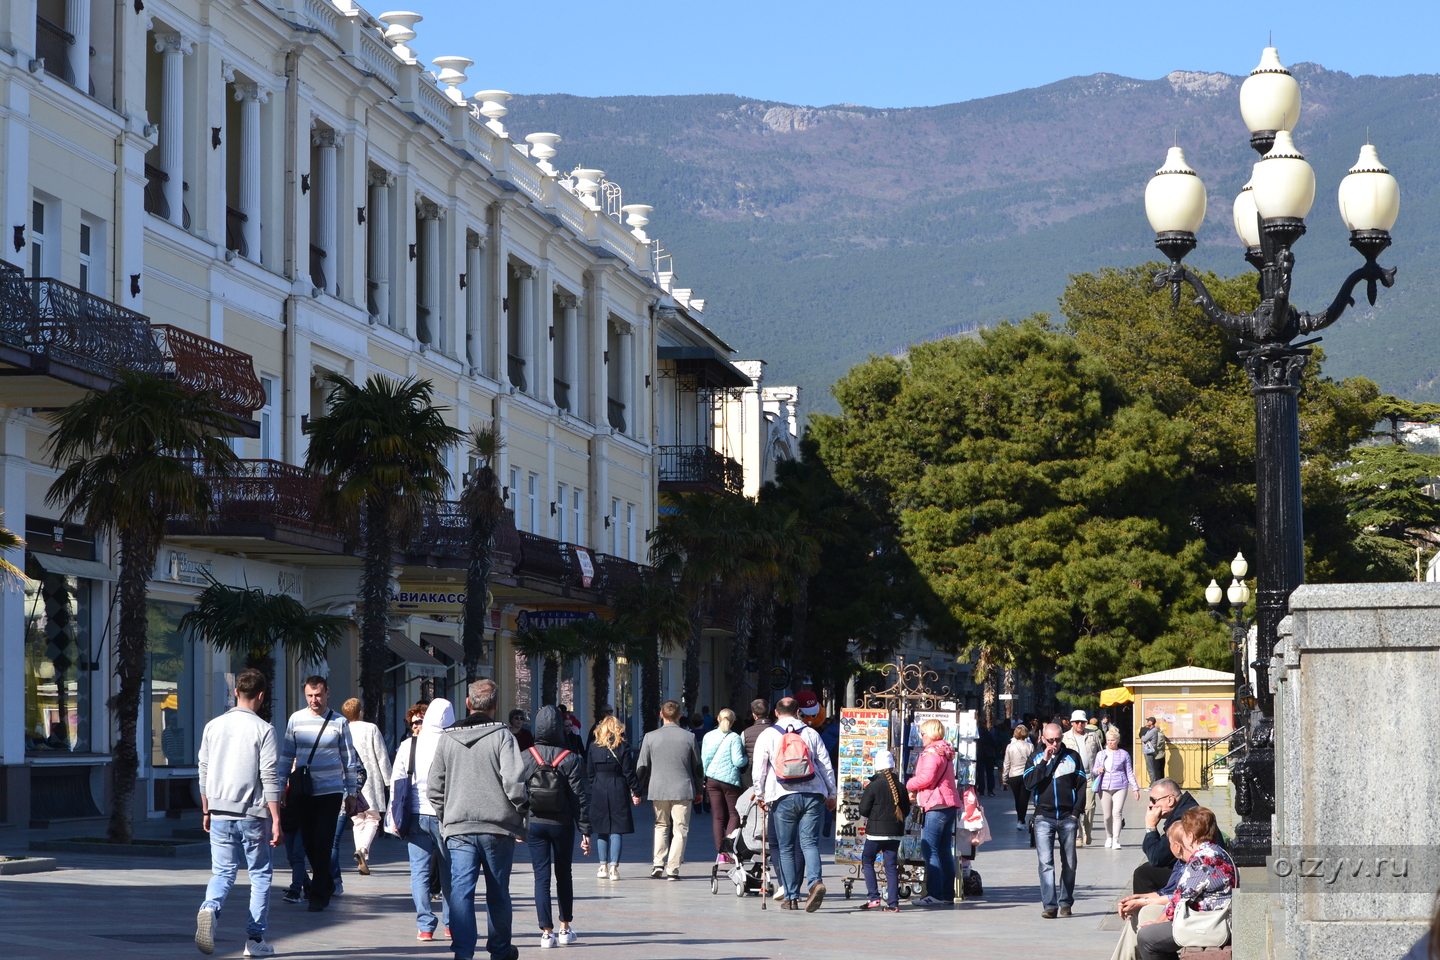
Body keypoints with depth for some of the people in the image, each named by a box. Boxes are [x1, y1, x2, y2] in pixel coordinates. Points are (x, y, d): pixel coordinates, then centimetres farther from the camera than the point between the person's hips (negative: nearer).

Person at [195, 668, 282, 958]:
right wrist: (276, 822, -8)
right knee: (260, 875, 9)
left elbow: (203, 772, 11)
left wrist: (206, 811, 22)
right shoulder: (263, 730, -8)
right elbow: (269, 778, -11)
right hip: (253, 814, -3)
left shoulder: (213, 726, 5)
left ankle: (210, 909, -21)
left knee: (222, 872, 10)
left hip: (220, 814, 4)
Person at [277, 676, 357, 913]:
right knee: (308, 841, 6)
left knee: (323, 842, -8)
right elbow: (286, 755, 12)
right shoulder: (296, 719, 5)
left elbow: (349, 759, 7)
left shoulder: (339, 722, 0)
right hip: (302, 791, 3)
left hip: (330, 790, -3)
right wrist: (282, 787, 9)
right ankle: (326, 884, 25)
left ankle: (319, 894, -3)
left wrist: (352, 791, 6)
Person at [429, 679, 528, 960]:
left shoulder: (447, 738, 5)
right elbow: (514, 781, -14)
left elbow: (434, 789, 6)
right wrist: (522, 811, 1)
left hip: (458, 829, 1)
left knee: (461, 891, -3)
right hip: (498, 826, -1)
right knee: (498, 894, 13)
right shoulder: (501, 735, -6)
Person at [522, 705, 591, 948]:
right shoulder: (570, 759, -9)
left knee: (541, 877, 3)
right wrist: (585, 830, -3)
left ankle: (547, 931, -1)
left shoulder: (525, 757, -6)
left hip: (534, 824, 0)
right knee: (564, 875, 16)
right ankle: (565, 929, 21)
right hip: (562, 824, 0)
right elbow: (580, 797, -8)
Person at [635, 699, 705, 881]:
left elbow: (641, 767, 2)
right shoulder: (688, 737, -3)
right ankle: (673, 869, -2)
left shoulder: (650, 737, -4)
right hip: (683, 790, -1)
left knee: (661, 825, 19)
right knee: (680, 829, 4)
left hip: (658, 790, 1)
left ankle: (658, 863, 9)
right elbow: (698, 766, 5)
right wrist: (699, 791, 17)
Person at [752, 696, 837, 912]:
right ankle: (815, 882, -27)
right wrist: (831, 794, 19)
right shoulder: (811, 734, 11)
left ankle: (791, 897, 5)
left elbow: (759, 768, 2)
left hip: (783, 797, -1)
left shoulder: (768, 735, 5)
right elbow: (826, 766, 11)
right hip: (813, 795, 2)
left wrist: (760, 794, 13)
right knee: (809, 842, -1)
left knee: (785, 848, 6)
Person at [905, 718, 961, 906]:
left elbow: (926, 778, -19)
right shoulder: (945, 752, 19)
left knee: (929, 848, -10)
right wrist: (917, 791, 15)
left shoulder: (931, 752, -11)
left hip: (937, 805, -10)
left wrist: (909, 785, -2)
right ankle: (948, 893, 13)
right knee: (945, 850, 12)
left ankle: (935, 893, -15)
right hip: (950, 804, 10)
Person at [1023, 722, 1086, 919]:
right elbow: (1029, 783, -6)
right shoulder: (1036, 758, 7)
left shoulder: (1072, 757, 5)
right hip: (1044, 818, 0)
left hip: (1068, 818, 1)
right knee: (1046, 862, -10)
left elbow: (1081, 785, 5)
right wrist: (1044, 761, -12)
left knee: (1069, 863, 6)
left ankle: (1065, 902, 16)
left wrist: (1076, 812, -3)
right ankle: (1049, 905, -14)